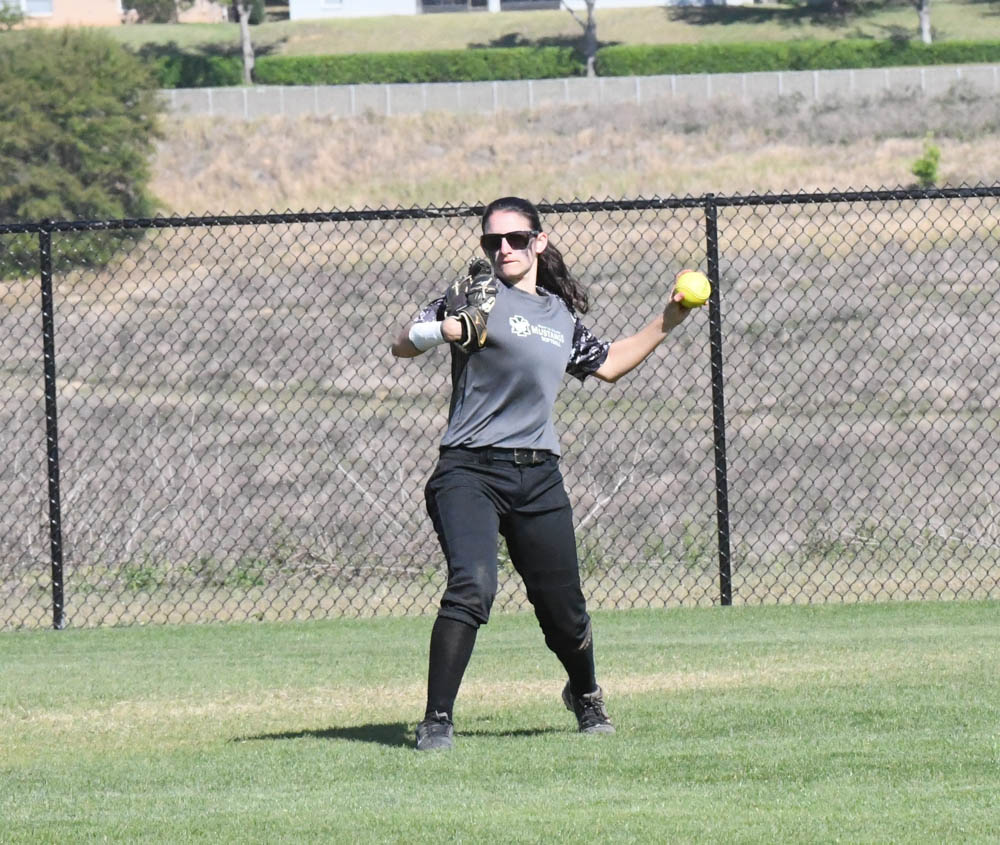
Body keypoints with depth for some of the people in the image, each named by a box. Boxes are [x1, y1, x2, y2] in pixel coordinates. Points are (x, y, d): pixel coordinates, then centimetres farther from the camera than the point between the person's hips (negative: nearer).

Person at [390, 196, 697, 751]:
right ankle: (437, 720, -20)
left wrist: (666, 323, 29)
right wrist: (443, 330, -28)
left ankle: (585, 696, 40)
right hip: (471, 471, -5)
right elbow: (402, 345, -8)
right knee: (472, 586, -25)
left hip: (539, 476, 5)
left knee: (563, 605, 9)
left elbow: (607, 365, 34)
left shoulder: (562, 316, 17)